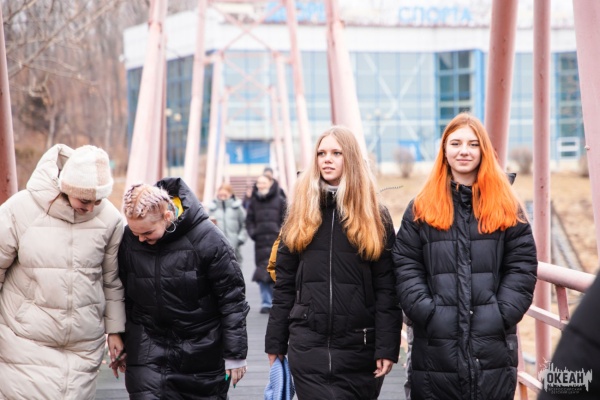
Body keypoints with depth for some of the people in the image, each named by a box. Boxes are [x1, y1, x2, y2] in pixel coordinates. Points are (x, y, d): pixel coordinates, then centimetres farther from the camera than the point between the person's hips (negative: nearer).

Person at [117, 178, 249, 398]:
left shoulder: (207, 238, -17)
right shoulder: (128, 239, -6)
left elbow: (232, 298, -10)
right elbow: (122, 296, 8)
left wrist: (235, 354, -8)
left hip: (202, 351, -2)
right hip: (147, 348, 2)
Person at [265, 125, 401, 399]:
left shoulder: (374, 215, 2)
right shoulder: (301, 212, 8)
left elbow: (386, 288, -3)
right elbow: (284, 283, 7)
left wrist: (387, 346, -10)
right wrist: (275, 342, 4)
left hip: (359, 345, 0)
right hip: (308, 344, 1)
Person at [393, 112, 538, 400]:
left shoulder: (506, 207, 8)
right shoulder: (421, 208, 7)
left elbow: (523, 266, 3)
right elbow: (406, 268, 2)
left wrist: (503, 314, -9)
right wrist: (427, 313, -11)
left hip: (494, 344, 0)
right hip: (435, 345, 0)